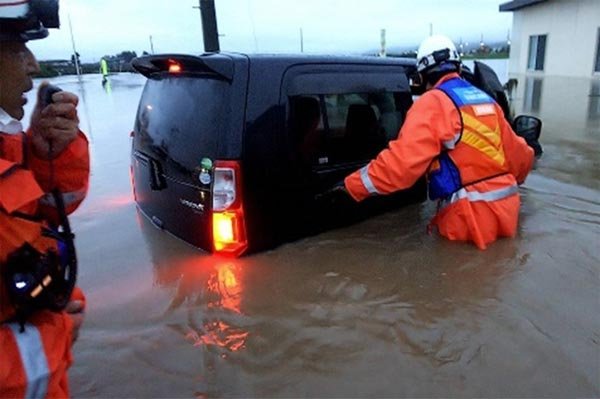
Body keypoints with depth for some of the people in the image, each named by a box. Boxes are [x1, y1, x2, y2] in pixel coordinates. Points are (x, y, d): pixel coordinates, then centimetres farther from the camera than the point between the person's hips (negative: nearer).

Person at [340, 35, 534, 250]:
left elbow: (402, 160, -24)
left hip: (473, 216, -7)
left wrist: (350, 186, -20)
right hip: (506, 209, 8)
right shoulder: (486, 100, 12)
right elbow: (519, 154, 20)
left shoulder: (434, 103, -12)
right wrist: (513, 180, 42)